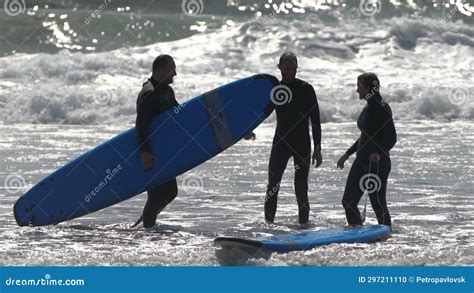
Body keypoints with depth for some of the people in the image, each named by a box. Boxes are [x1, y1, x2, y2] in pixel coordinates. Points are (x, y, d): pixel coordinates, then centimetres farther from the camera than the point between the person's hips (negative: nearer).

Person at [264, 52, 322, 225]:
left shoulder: (306, 89, -5)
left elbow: (315, 121, -4)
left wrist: (317, 149, -8)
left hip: (302, 145, -3)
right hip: (281, 143, 3)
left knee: (301, 188, -3)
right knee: (272, 187, -1)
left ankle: (304, 223, 5)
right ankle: (268, 222, 6)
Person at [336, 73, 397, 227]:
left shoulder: (382, 108, -14)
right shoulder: (368, 108, 13)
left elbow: (391, 138, -19)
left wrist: (379, 153, -34)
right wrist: (347, 154, 24)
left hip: (377, 162, -10)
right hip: (361, 160, 10)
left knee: (378, 204, -5)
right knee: (348, 201, 7)